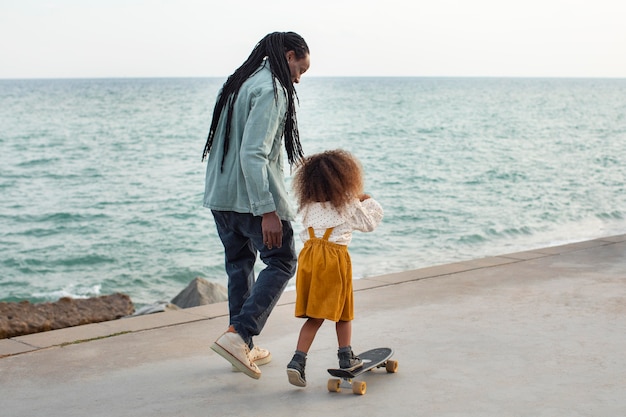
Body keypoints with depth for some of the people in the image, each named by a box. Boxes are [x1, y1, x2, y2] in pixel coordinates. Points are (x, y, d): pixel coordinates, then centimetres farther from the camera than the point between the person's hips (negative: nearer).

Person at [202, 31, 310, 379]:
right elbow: (253, 153, -24)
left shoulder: (239, 82, 14)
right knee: (282, 262, 3)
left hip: (220, 194, 9)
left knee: (240, 263, 16)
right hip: (252, 197, -9)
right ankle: (238, 335, -10)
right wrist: (267, 211, -26)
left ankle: (245, 348, 22)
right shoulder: (271, 89, -15)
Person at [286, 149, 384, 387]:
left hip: (309, 254, 4)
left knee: (314, 317, 7)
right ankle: (346, 357, 23)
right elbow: (369, 223, 11)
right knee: (342, 311, 13)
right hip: (334, 256, -4)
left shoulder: (308, 205, 11)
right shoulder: (349, 204, 0)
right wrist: (368, 202, 29)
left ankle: (298, 360, -5)